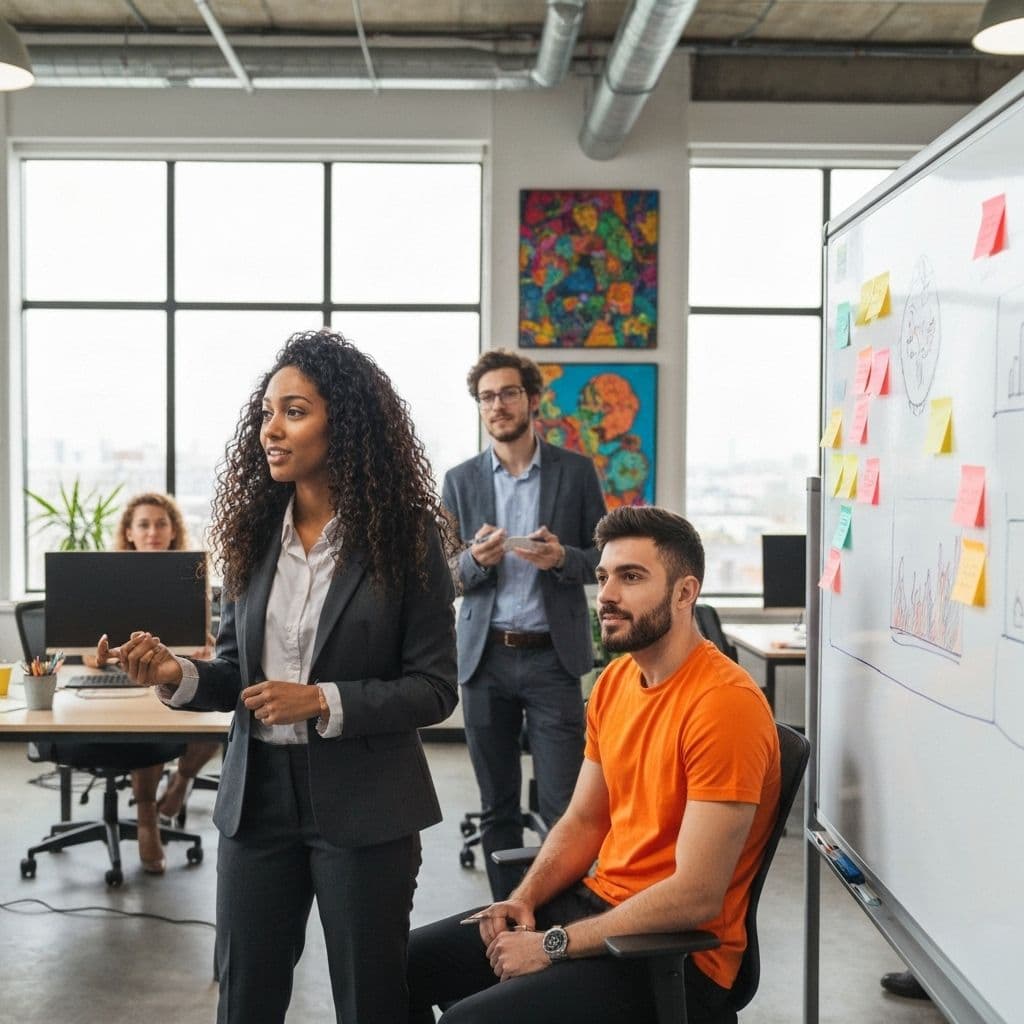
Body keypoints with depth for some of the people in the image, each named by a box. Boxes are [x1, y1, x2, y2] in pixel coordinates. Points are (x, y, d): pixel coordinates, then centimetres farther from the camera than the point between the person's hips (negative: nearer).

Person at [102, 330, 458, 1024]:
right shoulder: (254, 531, 3)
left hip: (362, 805, -4)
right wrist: (178, 675, -12)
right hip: (258, 794, 4)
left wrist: (322, 701, -20)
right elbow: (238, 670, 9)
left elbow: (434, 688, -10)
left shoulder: (406, 537, -10)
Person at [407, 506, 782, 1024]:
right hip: (596, 902, 8)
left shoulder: (724, 703, -22)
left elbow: (696, 897, -25)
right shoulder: (614, 682, 5)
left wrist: (552, 946, -19)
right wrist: (524, 900, -5)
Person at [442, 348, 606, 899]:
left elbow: (605, 559, 7)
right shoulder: (460, 480, 8)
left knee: (562, 806, -5)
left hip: (552, 654, -2)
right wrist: (475, 560, -14)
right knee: (497, 807, 10)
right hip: (485, 657, 2)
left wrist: (562, 558, -14)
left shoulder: (575, 471, 4)